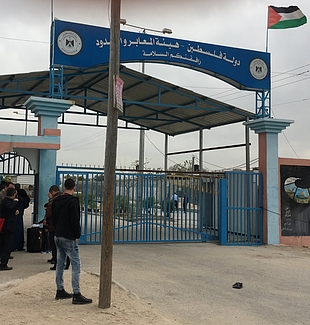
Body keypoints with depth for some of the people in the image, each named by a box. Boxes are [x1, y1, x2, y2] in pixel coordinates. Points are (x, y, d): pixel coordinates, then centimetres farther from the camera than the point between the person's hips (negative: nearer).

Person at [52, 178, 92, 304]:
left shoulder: (56, 201, 10)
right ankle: (77, 295, -8)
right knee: (76, 264, -6)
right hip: (69, 238, -9)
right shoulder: (73, 201, -15)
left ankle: (60, 291, 23)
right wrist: (77, 235, -9)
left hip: (58, 236, 9)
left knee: (60, 263, 15)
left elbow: (53, 218, 16)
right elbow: (74, 220, -18)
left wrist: (58, 230, 17)